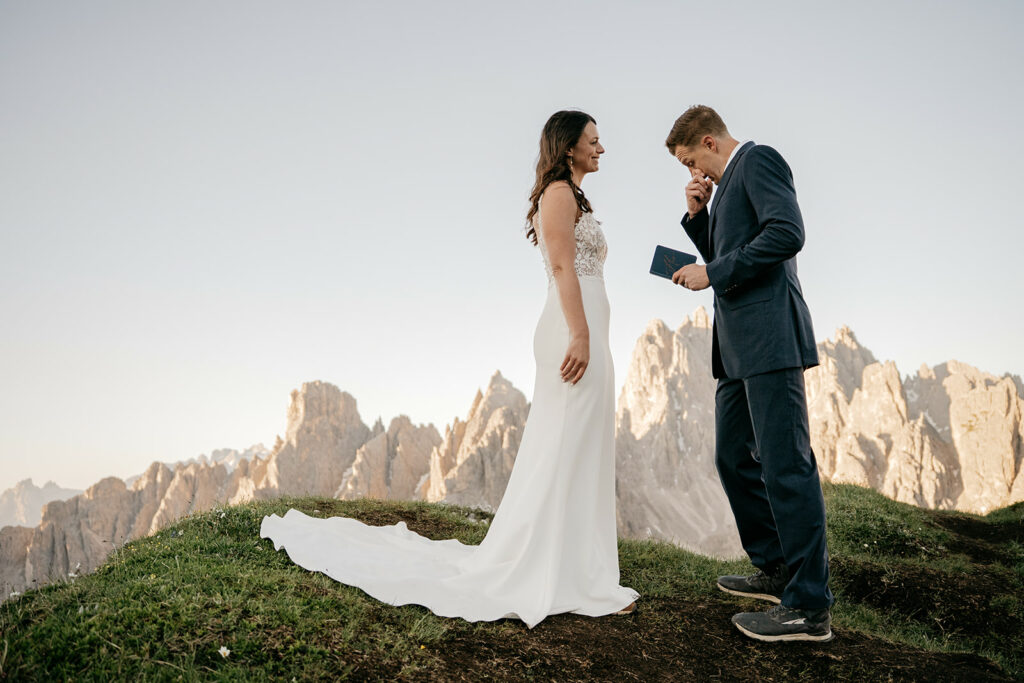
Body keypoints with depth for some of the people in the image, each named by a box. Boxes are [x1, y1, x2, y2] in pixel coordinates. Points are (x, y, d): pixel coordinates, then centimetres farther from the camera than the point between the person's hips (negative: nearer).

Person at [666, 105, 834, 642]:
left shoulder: (758, 160, -3)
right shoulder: (730, 182, 26)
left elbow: (787, 233, -18)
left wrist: (712, 274, -13)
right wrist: (698, 215, 14)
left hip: (769, 335, -11)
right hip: (738, 344, 11)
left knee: (785, 462, -10)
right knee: (734, 459, 14)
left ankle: (810, 606, -4)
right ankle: (777, 570, 25)